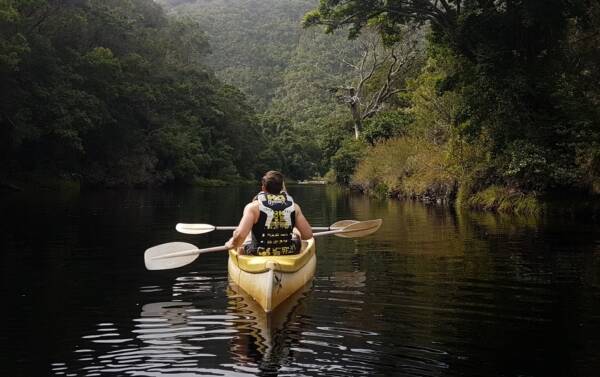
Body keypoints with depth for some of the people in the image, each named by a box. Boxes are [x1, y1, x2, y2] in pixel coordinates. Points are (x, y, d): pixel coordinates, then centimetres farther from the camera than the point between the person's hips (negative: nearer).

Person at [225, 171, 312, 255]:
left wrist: (232, 244, 1)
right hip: (288, 254, 2)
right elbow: (308, 235, -4)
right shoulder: (294, 207, -5)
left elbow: (240, 235, -22)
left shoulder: (253, 207, -13)